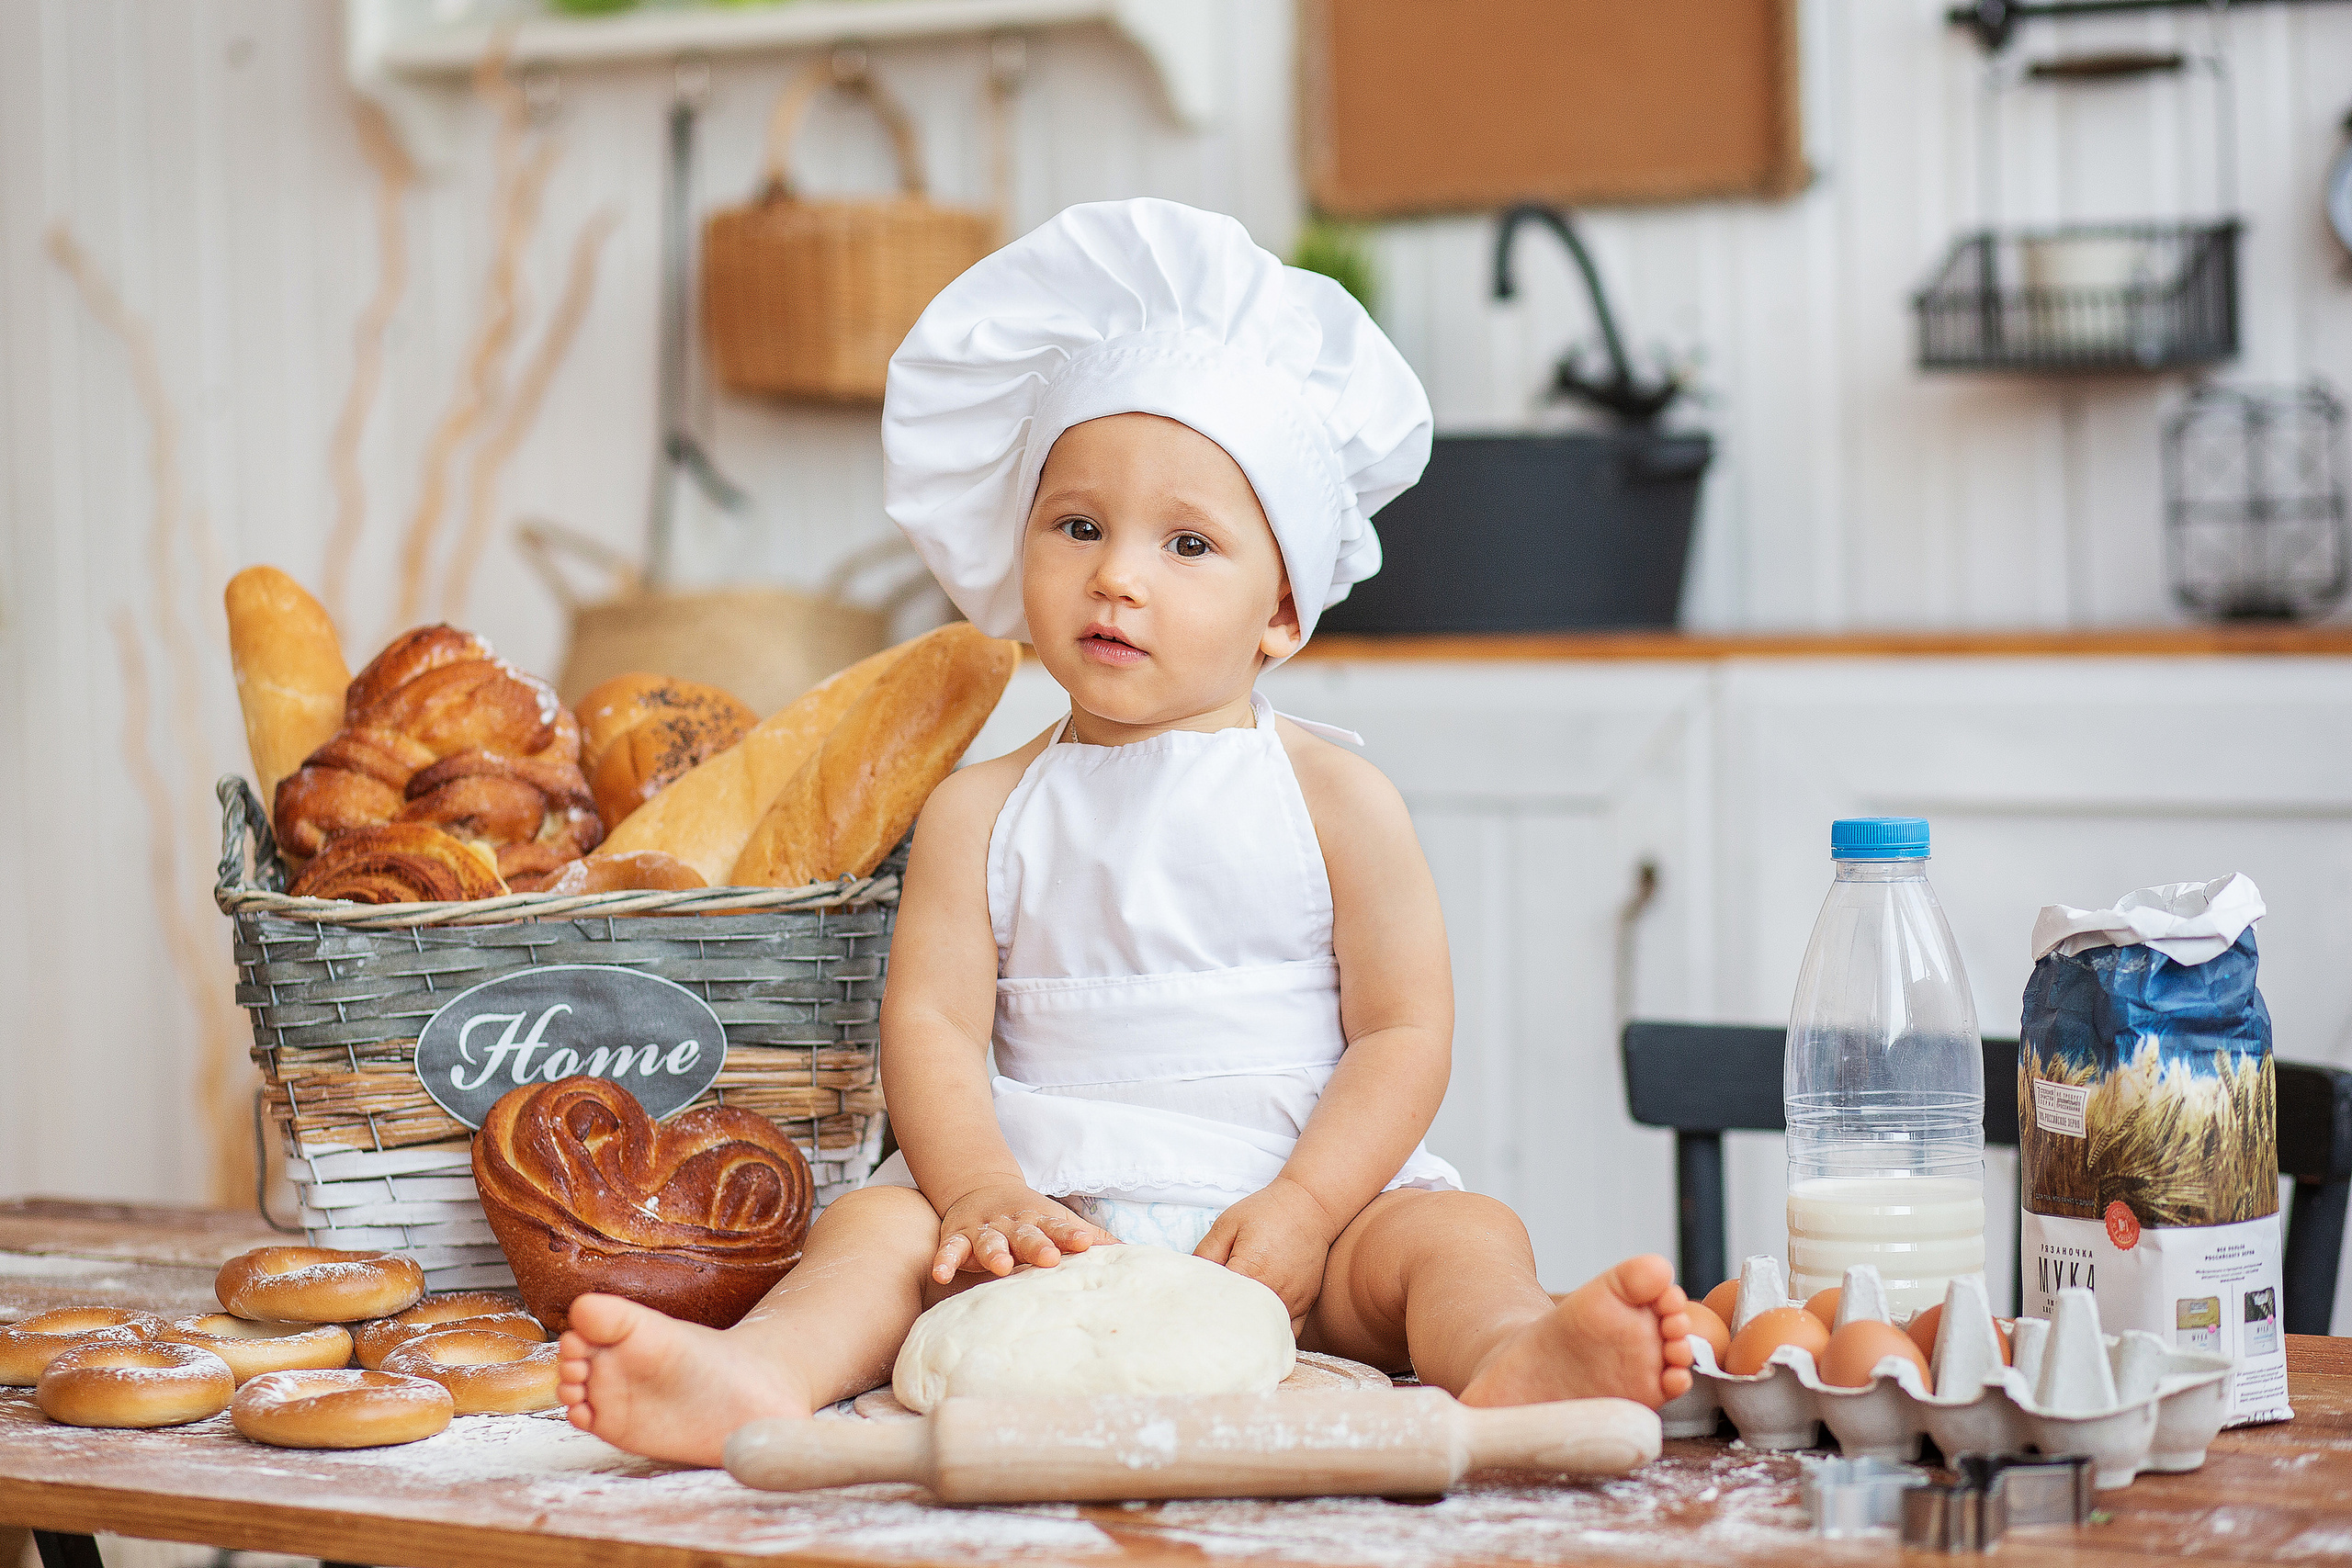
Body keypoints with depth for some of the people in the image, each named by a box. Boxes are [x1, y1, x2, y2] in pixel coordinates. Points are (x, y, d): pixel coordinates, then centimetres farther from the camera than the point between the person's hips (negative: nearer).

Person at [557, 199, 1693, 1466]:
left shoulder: (1335, 800, 5)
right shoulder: (985, 812, 9)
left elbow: (1403, 1035, 0)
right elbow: (930, 1022, -1)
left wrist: (1300, 1210, -15)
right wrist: (983, 1196, -20)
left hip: (1290, 1216, -1)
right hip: (1055, 1222, 1)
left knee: (1457, 1233, -26)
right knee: (880, 1222, -23)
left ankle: (1514, 1359, -56)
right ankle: (762, 1373, -50)